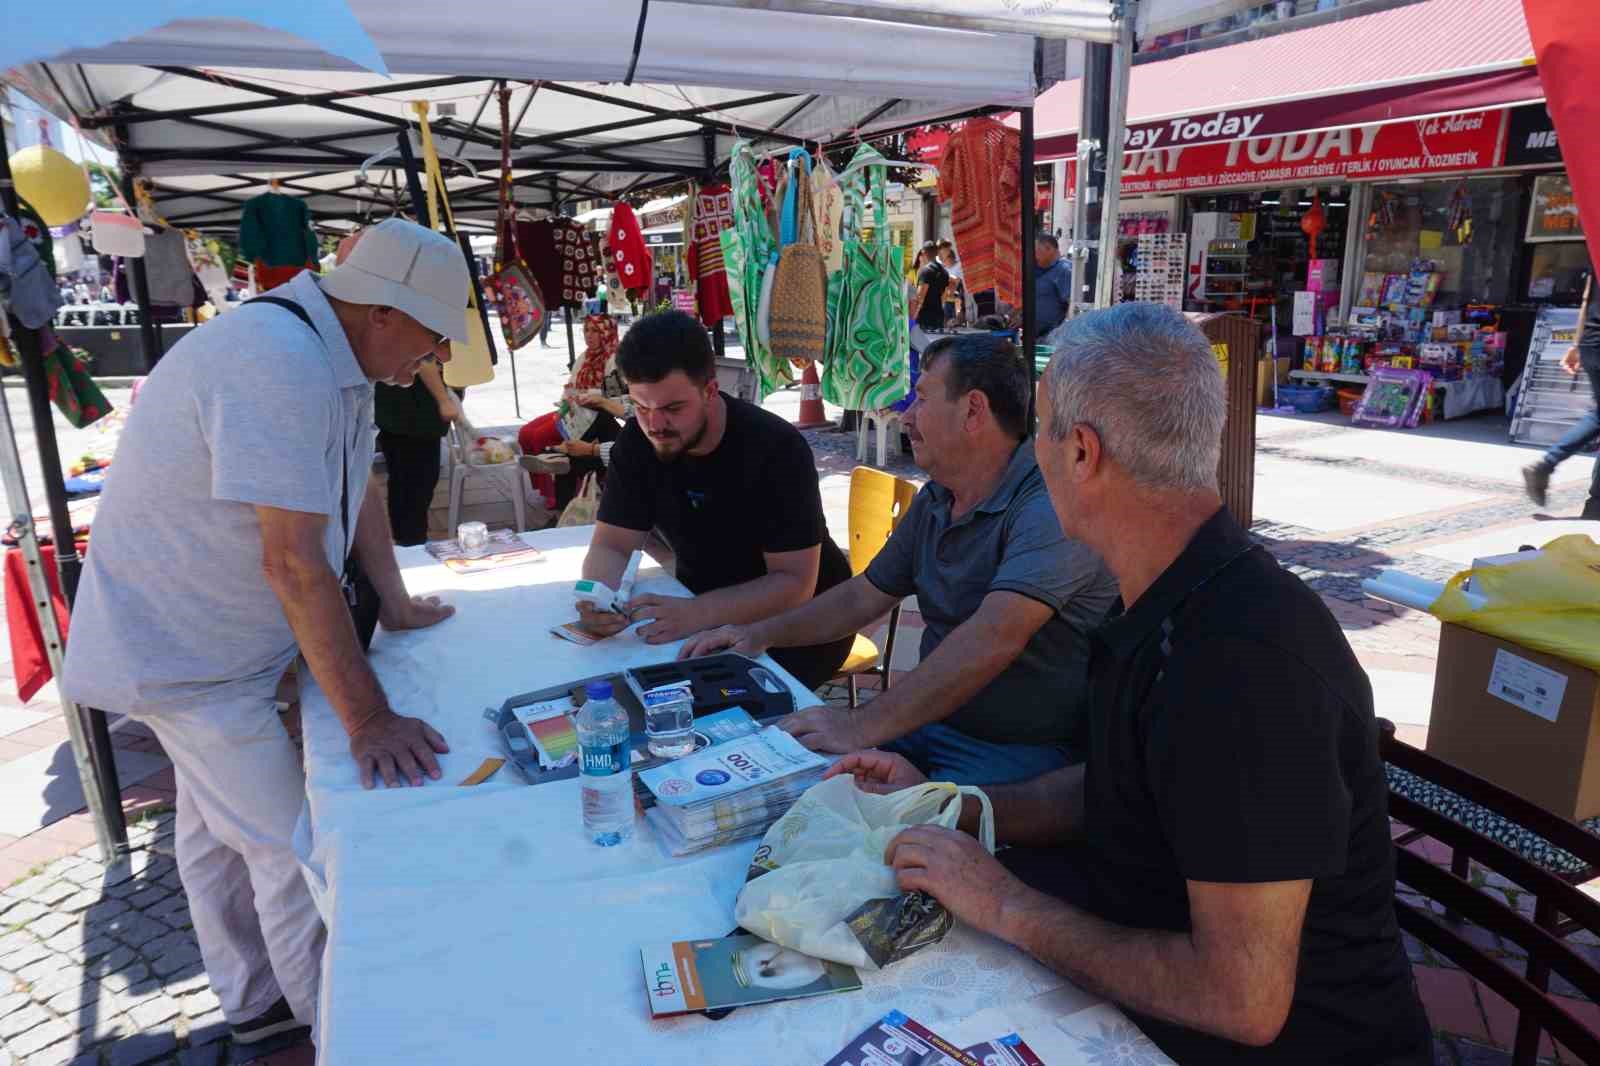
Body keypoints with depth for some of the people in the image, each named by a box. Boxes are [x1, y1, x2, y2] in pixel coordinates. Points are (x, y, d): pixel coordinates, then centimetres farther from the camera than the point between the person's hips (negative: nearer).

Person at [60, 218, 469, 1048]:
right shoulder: (281, 364, -31)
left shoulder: (340, 357, 0)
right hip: (181, 648, -10)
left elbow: (356, 489, 11)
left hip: (221, 631, 10)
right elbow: (296, 562, -34)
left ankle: (255, 1001, 40)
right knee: (293, 849, -5)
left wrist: (396, 607, 14)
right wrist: (368, 719, -31)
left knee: (220, 826, 23)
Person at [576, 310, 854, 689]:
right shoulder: (637, 442, -9)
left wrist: (699, 614, -41)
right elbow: (611, 546, -6)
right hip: (702, 609, 5)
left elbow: (794, 583, -26)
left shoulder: (777, 448, -25)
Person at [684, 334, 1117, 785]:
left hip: (1027, 750, -7)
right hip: (934, 720, 8)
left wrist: (862, 727, -35)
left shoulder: (1052, 503, -22)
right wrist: (762, 634, 8)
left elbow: (994, 638, -34)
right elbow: (866, 595, 18)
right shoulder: (933, 501, 8)